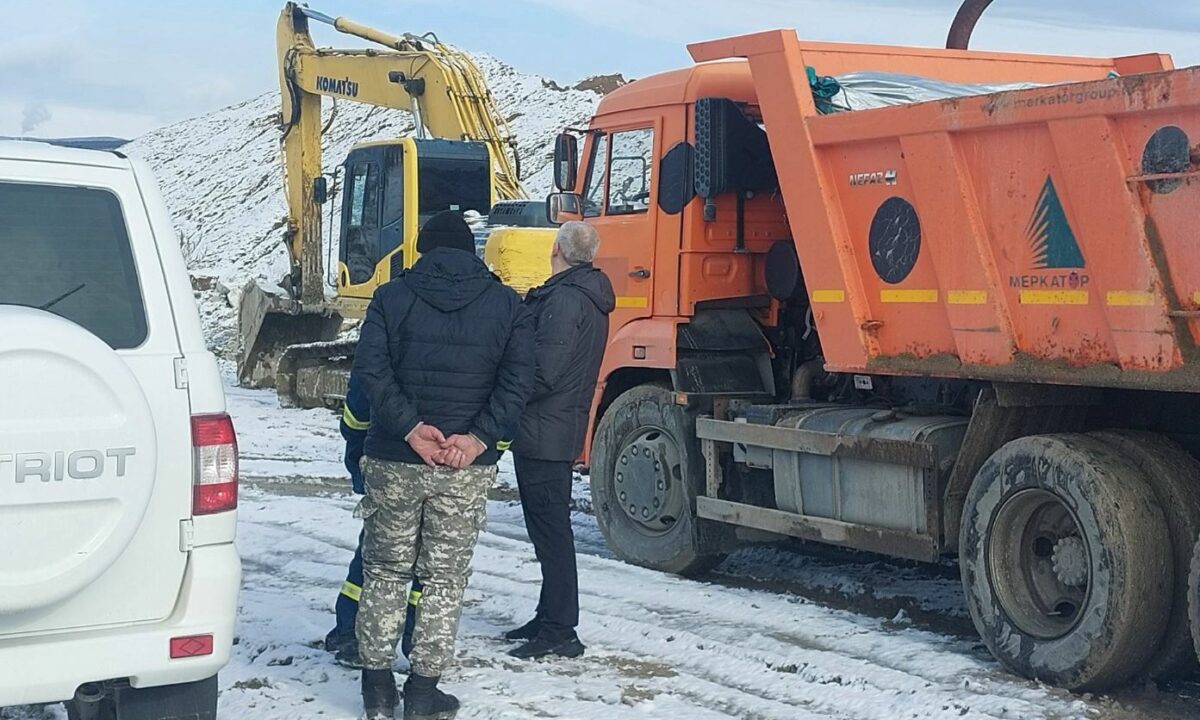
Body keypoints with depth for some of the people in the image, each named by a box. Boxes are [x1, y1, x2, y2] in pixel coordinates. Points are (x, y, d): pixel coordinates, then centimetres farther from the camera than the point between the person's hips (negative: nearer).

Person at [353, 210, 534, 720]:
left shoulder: (392, 297, 3)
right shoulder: (507, 305, 5)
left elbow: (371, 367, -10)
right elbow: (518, 379, -7)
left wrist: (409, 428, -14)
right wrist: (480, 438, -13)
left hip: (393, 461, 0)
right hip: (466, 468, 0)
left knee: (384, 572, 13)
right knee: (444, 579, 8)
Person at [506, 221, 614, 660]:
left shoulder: (565, 299, -17)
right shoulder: (590, 298, 15)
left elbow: (542, 372, -23)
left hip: (542, 433, -10)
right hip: (562, 432, 10)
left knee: (550, 530, -6)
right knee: (550, 528, 17)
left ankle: (559, 631, -2)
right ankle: (551, 618, 27)